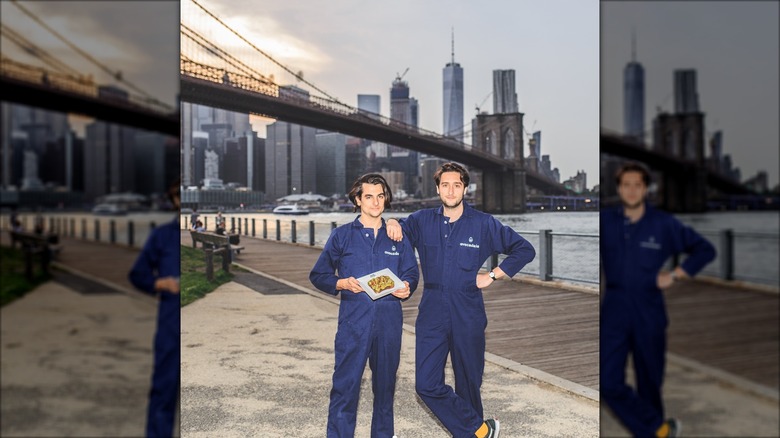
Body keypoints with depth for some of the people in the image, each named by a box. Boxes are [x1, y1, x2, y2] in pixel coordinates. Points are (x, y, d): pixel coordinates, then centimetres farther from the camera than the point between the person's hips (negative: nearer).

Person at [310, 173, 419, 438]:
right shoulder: (342, 235, 4)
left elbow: (411, 273, 12)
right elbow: (318, 275, 6)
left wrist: (406, 287, -10)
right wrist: (343, 283, -13)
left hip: (389, 322, 2)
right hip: (353, 322, -2)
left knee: (385, 383, 13)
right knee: (345, 385, -6)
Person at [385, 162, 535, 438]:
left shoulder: (484, 224, 0)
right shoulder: (423, 221, 5)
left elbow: (524, 250, 6)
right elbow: (398, 231, 20)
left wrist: (493, 275, -2)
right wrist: (392, 223, -4)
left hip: (468, 315, -1)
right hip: (432, 314, 2)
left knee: (468, 384, 9)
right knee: (427, 385, -5)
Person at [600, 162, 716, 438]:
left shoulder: (664, 224, -2)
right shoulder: (605, 221, 0)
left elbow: (705, 250, 8)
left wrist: (674, 275, -1)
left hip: (649, 313, 0)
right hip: (613, 312, 1)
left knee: (650, 382, 11)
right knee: (609, 382, -9)